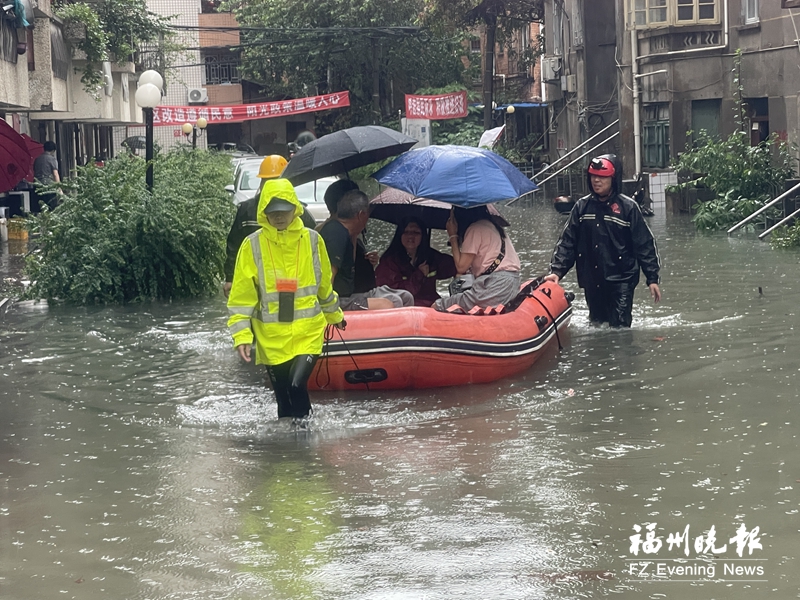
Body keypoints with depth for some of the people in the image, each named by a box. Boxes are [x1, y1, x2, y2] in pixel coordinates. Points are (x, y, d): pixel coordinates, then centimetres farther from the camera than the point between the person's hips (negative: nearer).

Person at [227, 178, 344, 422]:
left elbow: (324, 285, 16)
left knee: (297, 384, -20)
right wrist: (241, 335, -11)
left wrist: (334, 315, 29)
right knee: (283, 401, 9)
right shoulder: (252, 246, -5)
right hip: (272, 338, 0)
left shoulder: (312, 240, 0)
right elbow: (241, 296, -3)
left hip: (308, 331, 0)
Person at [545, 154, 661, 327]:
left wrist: (652, 278, -5)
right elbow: (567, 242, 7)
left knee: (619, 327, -12)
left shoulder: (628, 207, -5)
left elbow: (645, 244, -3)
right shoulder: (582, 206, 5)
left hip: (621, 280, -4)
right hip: (592, 282, 4)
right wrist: (557, 271, -5)